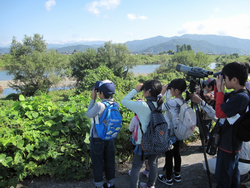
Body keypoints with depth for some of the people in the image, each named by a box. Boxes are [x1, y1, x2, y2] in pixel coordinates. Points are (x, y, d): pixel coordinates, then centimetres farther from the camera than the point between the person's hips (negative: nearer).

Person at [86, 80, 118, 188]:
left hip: (97, 139, -4)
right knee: (109, 162, 20)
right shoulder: (116, 105, -12)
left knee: (97, 163, 16)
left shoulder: (99, 105, -28)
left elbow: (88, 115, -11)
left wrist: (93, 99, -6)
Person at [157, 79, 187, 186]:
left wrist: (162, 93, -10)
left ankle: (168, 179, 21)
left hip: (169, 133, -8)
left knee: (169, 155, 6)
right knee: (176, 152, 21)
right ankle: (177, 175, 37)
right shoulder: (184, 102, -2)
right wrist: (166, 92, 2)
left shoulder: (172, 103, -26)